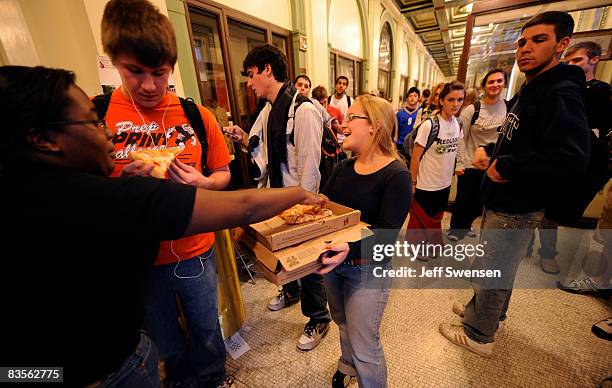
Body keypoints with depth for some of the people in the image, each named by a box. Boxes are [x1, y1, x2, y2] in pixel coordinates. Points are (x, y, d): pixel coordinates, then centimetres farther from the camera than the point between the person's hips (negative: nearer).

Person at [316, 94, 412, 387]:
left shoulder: (396, 175, -18)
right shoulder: (343, 168, 2)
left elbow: (387, 231, -24)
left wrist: (350, 248, -41)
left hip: (367, 269, -6)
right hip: (332, 262, 7)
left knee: (365, 347, 8)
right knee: (342, 323, 29)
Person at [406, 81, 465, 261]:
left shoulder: (458, 124, 0)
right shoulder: (429, 125, -20)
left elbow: (452, 150, 12)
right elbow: (415, 156, -17)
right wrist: (412, 182, -14)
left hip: (445, 182, 6)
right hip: (425, 183, -6)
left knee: (436, 217, 22)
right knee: (421, 217, 11)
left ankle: (431, 243, 42)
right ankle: (416, 244, 33)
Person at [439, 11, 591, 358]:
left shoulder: (561, 94, -18)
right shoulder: (530, 91, 13)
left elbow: (572, 159, -32)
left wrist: (504, 166, -23)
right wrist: (489, 151, 6)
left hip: (517, 209, -10)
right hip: (503, 201, 10)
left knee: (492, 272, 5)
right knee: (495, 266, 24)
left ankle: (479, 335, 26)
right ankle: (486, 312, 45)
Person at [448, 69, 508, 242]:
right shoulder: (472, 110, -7)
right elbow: (461, 138, -7)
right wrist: (459, 163, -10)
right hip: (470, 163, -3)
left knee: (480, 201, 16)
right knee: (463, 199, 7)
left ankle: (466, 225, 40)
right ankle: (455, 229, 29)